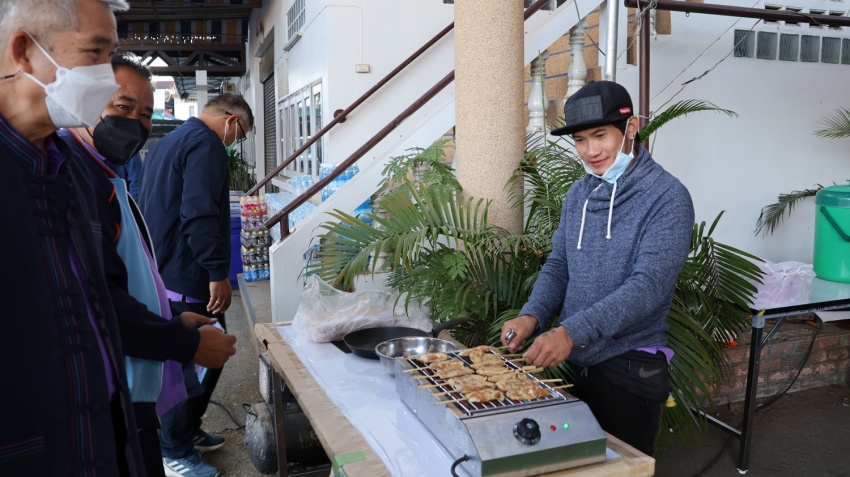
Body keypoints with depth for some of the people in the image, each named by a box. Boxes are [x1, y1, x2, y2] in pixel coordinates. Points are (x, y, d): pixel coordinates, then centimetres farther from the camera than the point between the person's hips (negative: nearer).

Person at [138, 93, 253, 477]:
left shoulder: (166, 142, 19)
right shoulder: (206, 143, -13)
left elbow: (151, 207, 25)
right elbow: (200, 215, -24)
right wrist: (218, 273, -22)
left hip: (160, 273, 10)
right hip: (185, 278, -10)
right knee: (200, 360, 0)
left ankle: (185, 432, 31)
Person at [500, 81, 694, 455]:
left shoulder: (667, 197, -13)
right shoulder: (578, 194, 6)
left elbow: (648, 285, -22)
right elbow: (558, 266, 8)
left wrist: (571, 332, -31)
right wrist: (532, 316, -11)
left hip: (629, 368, -5)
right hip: (570, 362, 6)